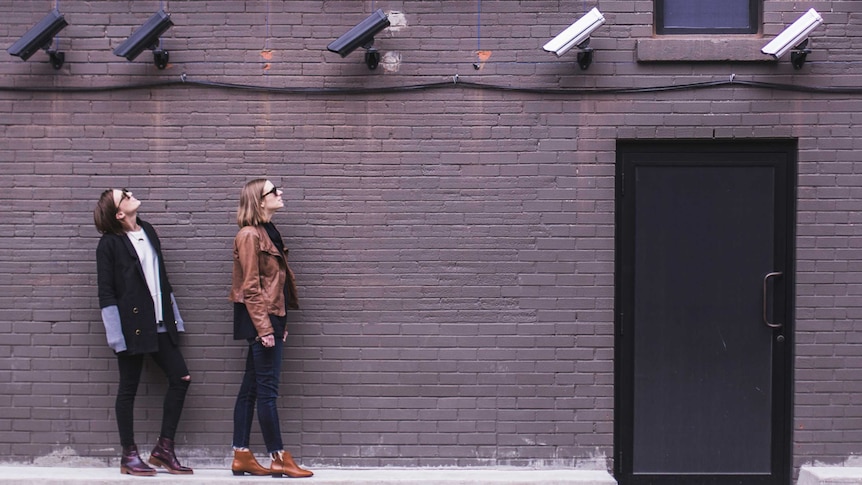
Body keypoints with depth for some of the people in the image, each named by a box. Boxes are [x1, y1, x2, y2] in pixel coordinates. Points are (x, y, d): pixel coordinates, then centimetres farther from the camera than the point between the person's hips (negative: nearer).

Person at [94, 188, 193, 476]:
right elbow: (106, 292, -8)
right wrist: (115, 333, -14)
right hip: (132, 325, -6)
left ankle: (164, 448, 11)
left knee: (181, 379, 1)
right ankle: (129, 456, 12)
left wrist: (174, 317, 15)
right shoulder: (110, 243, -7)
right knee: (129, 388, 2)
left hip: (159, 323, 7)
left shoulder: (148, 232, 12)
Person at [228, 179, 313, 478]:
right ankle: (279, 459, -1)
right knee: (267, 389, -5)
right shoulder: (249, 235, -12)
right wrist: (264, 327, -19)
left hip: (271, 317, 10)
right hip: (260, 318, -10)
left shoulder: (267, 232, 16)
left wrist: (280, 323, 15)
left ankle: (241, 457, 14)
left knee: (251, 389, 10)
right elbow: (250, 287, -16)